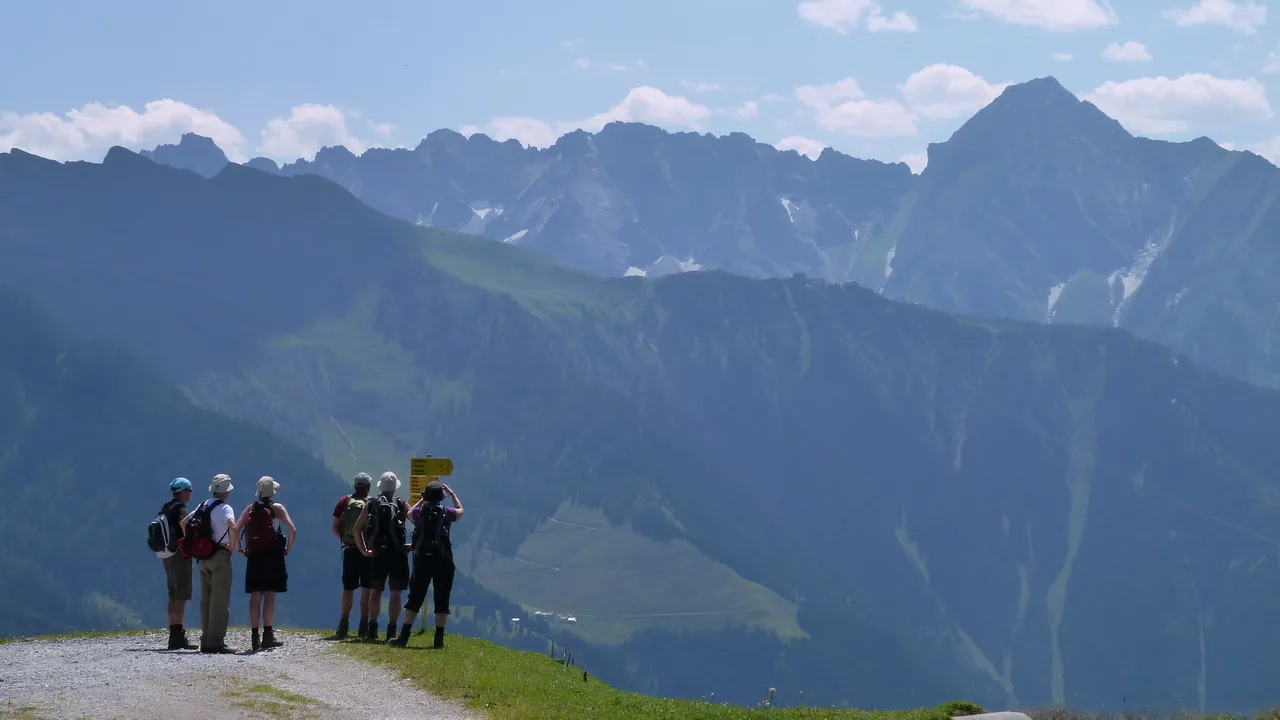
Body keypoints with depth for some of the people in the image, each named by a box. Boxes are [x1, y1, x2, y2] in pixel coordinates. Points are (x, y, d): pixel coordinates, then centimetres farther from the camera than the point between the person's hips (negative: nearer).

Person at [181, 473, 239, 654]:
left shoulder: (202, 506, 12)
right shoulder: (224, 508, -11)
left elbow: (184, 522, 19)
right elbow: (233, 527, -29)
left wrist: (191, 544, 19)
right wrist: (233, 544, -12)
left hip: (203, 557, 7)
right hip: (220, 556, -7)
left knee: (206, 599, 12)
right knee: (220, 601, -5)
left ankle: (206, 640, 13)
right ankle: (216, 641, -8)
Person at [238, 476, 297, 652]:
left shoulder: (250, 508, 8)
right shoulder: (277, 508, -3)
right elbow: (292, 531, -13)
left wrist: (240, 549, 12)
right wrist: (288, 549, 0)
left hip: (253, 557, 3)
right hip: (272, 556, -3)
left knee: (255, 597, 5)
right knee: (269, 596, -2)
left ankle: (254, 637, 3)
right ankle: (268, 636, -4)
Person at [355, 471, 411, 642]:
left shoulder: (370, 505, 8)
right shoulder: (402, 505, 1)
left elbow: (357, 528, 7)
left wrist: (364, 550, 10)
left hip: (377, 555, 2)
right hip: (398, 554, -2)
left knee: (375, 591, 13)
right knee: (396, 593, 1)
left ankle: (372, 630, 10)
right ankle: (391, 631, -3)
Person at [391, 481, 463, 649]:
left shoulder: (420, 512, 0)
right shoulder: (446, 513, -2)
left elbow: (410, 513, 26)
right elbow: (460, 510, 22)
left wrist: (422, 500, 33)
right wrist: (452, 494, 31)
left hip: (422, 559, 1)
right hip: (443, 560, -1)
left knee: (415, 598, 5)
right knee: (442, 600, 4)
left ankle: (404, 636, 0)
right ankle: (439, 638, -1)